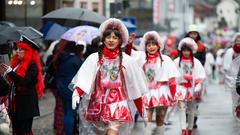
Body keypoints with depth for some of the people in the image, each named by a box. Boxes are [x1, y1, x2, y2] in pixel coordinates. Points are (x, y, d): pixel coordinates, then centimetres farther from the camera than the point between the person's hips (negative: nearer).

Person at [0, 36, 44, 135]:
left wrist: (10, 72, -24)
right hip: (15, 105, 8)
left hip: (26, 105, -8)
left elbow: (25, 81, -23)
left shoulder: (32, 66, -9)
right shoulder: (16, 64, 13)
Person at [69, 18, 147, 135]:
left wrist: (141, 109, 7)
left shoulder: (127, 60, 1)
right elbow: (84, 77, -10)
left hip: (118, 103, -2)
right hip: (98, 103, 2)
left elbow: (135, 86, 5)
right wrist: (76, 93, -29)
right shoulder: (94, 58, 1)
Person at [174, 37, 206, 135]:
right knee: (182, 108, -13)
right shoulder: (177, 61, 0)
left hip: (192, 88, 1)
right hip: (181, 87, -1)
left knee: (191, 110, 9)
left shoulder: (196, 62, 0)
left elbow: (200, 76, -3)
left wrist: (197, 88, -12)